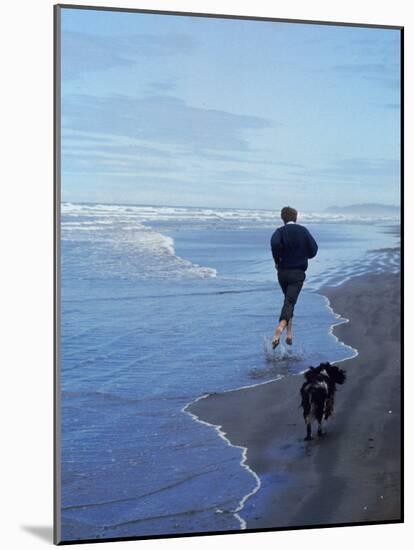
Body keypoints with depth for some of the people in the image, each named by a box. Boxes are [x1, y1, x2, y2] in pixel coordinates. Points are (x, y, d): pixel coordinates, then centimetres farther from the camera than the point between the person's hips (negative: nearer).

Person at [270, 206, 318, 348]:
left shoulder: (280, 231, -3)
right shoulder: (303, 231, 2)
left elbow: (275, 243, -25)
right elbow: (313, 250, -1)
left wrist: (277, 260, -11)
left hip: (283, 272, 1)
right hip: (298, 273, -1)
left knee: (288, 300, 21)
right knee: (290, 302, -10)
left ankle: (289, 332, 19)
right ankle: (280, 327, -34)